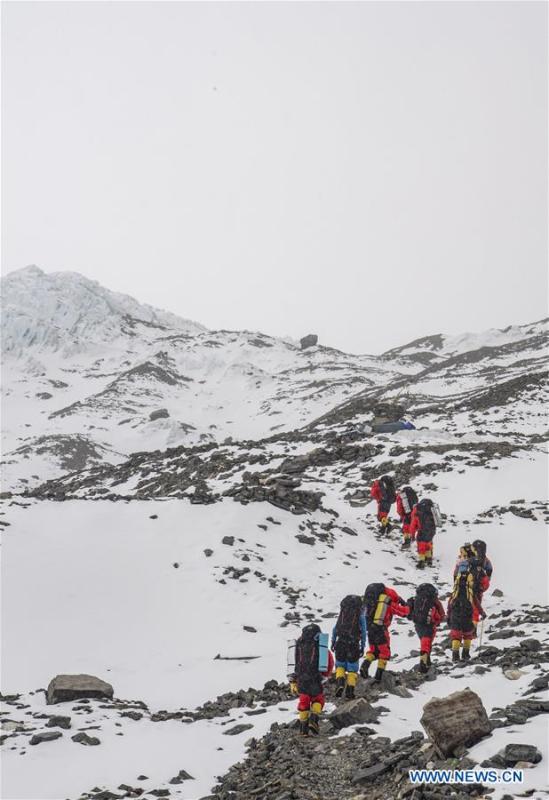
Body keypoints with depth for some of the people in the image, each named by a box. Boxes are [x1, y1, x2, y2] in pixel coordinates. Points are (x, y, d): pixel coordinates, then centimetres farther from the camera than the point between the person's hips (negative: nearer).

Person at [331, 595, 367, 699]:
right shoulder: (361, 614, 4)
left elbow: (335, 628, 10)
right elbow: (363, 631, 2)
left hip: (341, 642, 1)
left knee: (340, 665, 15)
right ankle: (350, 691, 5)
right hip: (354, 644, -1)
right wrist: (362, 646, 7)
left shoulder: (342, 612, 10)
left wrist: (333, 641, 15)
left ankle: (340, 682, -10)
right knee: (352, 668, 9)